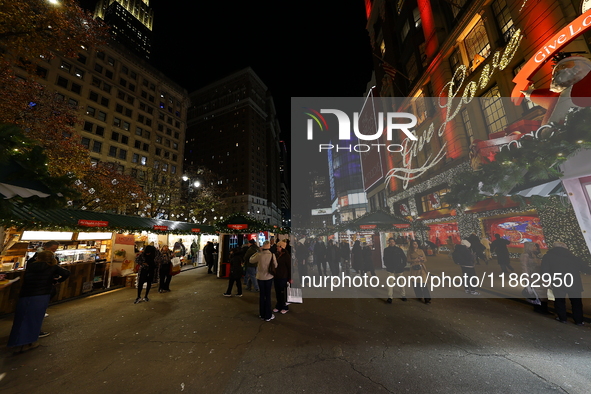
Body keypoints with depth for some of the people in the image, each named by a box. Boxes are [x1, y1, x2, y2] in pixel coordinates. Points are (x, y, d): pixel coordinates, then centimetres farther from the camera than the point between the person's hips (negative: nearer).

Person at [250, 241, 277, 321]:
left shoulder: (259, 255, -15)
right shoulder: (272, 255, -16)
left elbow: (251, 260, 2)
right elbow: (275, 266, -9)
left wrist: (257, 252, 6)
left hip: (260, 277, 1)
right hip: (269, 277, -1)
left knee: (262, 295, 17)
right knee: (268, 296, 11)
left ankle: (262, 314, 30)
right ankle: (268, 316, 19)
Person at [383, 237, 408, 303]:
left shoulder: (399, 249, 2)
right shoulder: (386, 250, 2)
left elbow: (404, 258, 9)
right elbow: (385, 259, 10)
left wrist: (403, 265, 1)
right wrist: (387, 265, 1)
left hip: (399, 269, 1)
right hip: (390, 269, -1)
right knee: (390, 283, -6)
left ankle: (403, 296, 26)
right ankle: (390, 297, 0)